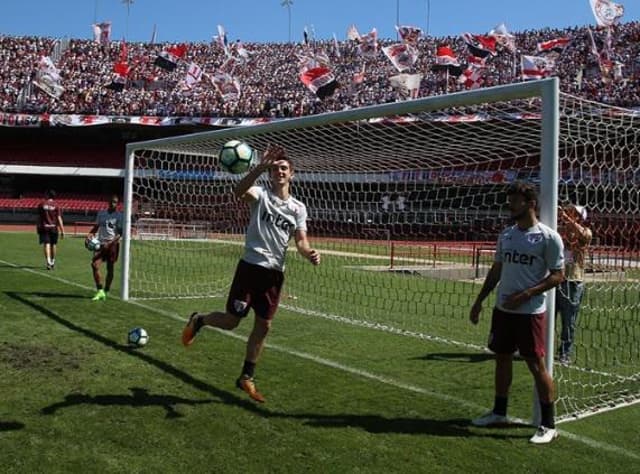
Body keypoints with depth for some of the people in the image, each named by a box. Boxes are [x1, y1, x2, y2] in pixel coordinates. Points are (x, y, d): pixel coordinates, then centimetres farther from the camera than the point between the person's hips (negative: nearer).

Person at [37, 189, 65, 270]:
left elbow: (39, 217, 6)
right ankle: (53, 262, 29)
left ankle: (48, 261, -22)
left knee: (46, 244, -5)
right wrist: (62, 231, -8)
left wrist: (38, 227, 19)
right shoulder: (56, 205, -4)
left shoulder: (41, 204, 0)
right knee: (53, 244, 14)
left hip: (44, 227, 0)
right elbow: (59, 218, -9)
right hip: (53, 227, 0)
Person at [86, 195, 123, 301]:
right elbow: (96, 227, 19)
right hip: (101, 243, 3)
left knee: (110, 268, 3)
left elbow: (120, 233, -8)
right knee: (95, 265, -14)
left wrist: (110, 242, -21)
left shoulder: (119, 216, -3)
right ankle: (99, 291, -9)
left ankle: (105, 291, 15)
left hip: (113, 244, -3)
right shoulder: (101, 213, 11)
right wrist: (90, 234, -2)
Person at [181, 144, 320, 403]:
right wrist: (261, 166, -40)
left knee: (263, 326, 8)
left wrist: (310, 253, -21)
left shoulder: (298, 208, 9)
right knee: (231, 321, -4)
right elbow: (239, 191, -27)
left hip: (275, 272, 4)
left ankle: (246, 378, 24)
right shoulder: (261, 194, -4)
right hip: (251, 265, -4)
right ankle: (198, 320, 29)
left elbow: (300, 240, 2)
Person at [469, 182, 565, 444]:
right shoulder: (506, 234, 10)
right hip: (502, 309, 7)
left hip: (530, 312, -7)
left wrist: (525, 295, -20)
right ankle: (499, 412, 29)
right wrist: (479, 301, 12)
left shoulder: (548, 237, -10)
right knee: (502, 358, 14)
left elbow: (558, 275, -10)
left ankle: (548, 425, 9)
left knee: (536, 365, -3)